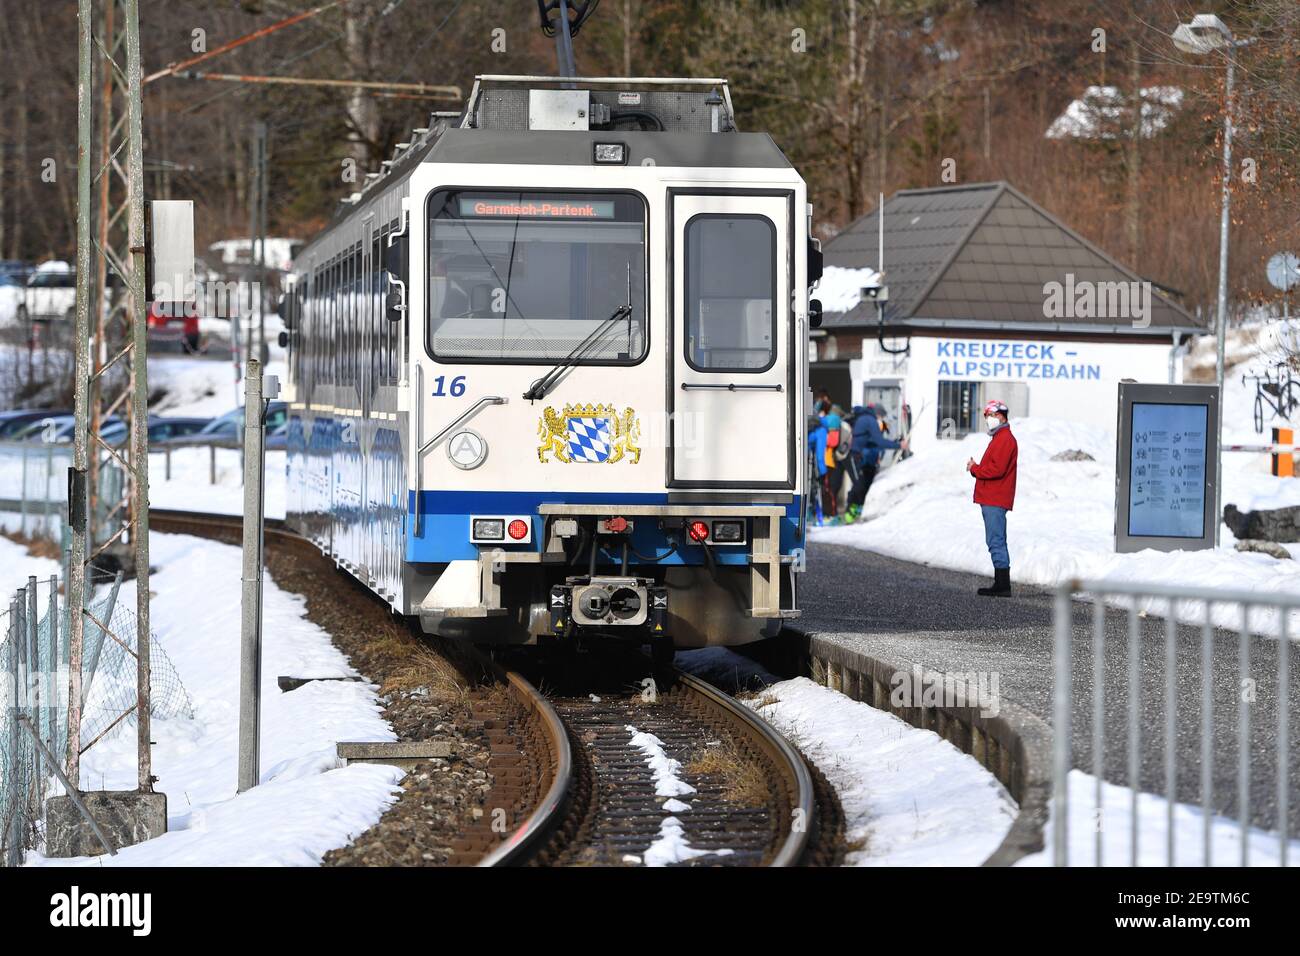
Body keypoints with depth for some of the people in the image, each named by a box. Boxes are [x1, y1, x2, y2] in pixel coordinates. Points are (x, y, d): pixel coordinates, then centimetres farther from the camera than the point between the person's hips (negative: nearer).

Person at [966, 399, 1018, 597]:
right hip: (992, 499, 11)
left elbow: (997, 469, -21)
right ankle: (1001, 585, 15)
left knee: (996, 542, -12)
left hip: (995, 501, -11)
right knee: (997, 543, 12)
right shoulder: (1000, 437, 22)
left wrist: (975, 469, -8)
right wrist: (976, 467, 3)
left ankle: (1003, 586, -13)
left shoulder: (1005, 439, -12)